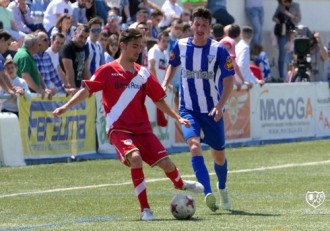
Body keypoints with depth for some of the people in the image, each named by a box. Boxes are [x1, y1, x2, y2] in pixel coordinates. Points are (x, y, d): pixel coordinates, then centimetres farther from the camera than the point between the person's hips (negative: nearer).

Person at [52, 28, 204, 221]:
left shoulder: (143, 73, 7)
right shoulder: (107, 71, -4)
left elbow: (158, 99, 14)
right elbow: (87, 90, -7)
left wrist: (177, 117, 9)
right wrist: (66, 107, -17)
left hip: (142, 128, 4)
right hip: (118, 129, -4)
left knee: (166, 163, -3)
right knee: (135, 158, -30)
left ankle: (181, 185, 35)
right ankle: (145, 209, -20)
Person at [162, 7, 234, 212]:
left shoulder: (219, 50, -11)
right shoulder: (181, 46, -3)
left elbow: (228, 81, -12)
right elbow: (173, 65, 19)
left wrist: (220, 106, -24)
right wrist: (165, 85, 3)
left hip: (212, 111, -1)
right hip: (188, 109, 1)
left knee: (219, 155, 12)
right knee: (194, 145, -25)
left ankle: (222, 189, 43)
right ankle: (208, 193, -35)